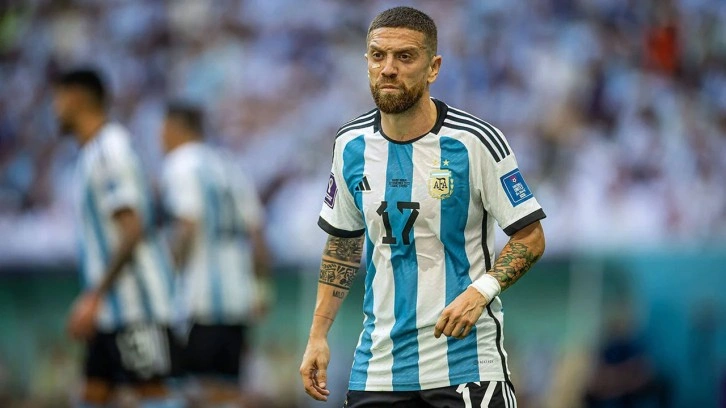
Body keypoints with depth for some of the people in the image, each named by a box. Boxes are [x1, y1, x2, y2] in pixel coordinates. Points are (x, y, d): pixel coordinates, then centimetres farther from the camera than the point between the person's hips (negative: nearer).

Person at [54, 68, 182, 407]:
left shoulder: (110, 153, -14)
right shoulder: (92, 154, 17)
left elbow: (133, 231, -21)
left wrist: (94, 297, -21)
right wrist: (91, 299, 22)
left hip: (136, 302, -10)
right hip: (113, 308, 10)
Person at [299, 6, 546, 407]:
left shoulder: (476, 142, -10)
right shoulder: (350, 145, 4)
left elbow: (530, 237, -6)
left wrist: (481, 291, -23)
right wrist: (317, 336, 11)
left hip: (466, 362, -4)